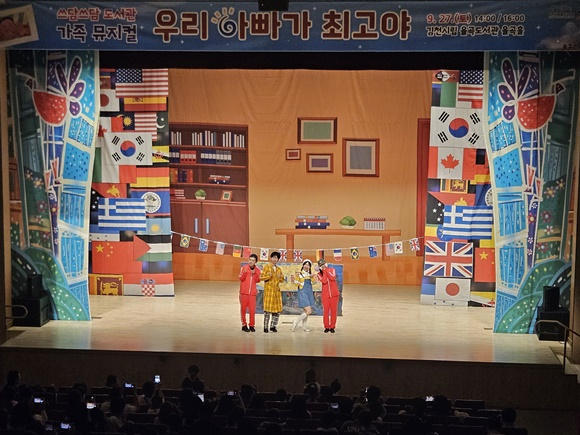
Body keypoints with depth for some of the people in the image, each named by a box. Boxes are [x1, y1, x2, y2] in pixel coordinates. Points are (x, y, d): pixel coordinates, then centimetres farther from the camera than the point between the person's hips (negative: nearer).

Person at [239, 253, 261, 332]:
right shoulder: (244, 268, -1)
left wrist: (255, 274, -17)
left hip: (252, 293, 2)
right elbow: (241, 279, -7)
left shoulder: (257, 270, 7)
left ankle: (252, 325, 7)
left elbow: (257, 281, -2)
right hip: (244, 292, -2)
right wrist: (245, 272, -24)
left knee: (252, 310, -2)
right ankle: (244, 325, 11)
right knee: (243, 309, 4)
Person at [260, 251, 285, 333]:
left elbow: (282, 280, 19)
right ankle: (265, 326, -2)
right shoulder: (266, 267, 3)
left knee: (277, 309, 2)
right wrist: (268, 276, -18)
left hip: (277, 291, 5)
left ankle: (273, 326, 12)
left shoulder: (279, 269, 18)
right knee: (268, 309, -8)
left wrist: (280, 277, -2)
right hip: (268, 290, -5)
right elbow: (262, 277, -2)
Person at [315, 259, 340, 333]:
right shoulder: (319, 274, 3)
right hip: (325, 295, -1)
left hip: (334, 294, 1)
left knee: (334, 311, 2)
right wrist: (324, 271, -12)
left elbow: (332, 278, -13)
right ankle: (326, 327, 7)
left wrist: (327, 270, -10)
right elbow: (324, 281, -15)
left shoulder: (332, 270, 6)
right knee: (325, 311, -4)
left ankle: (332, 327, 9)